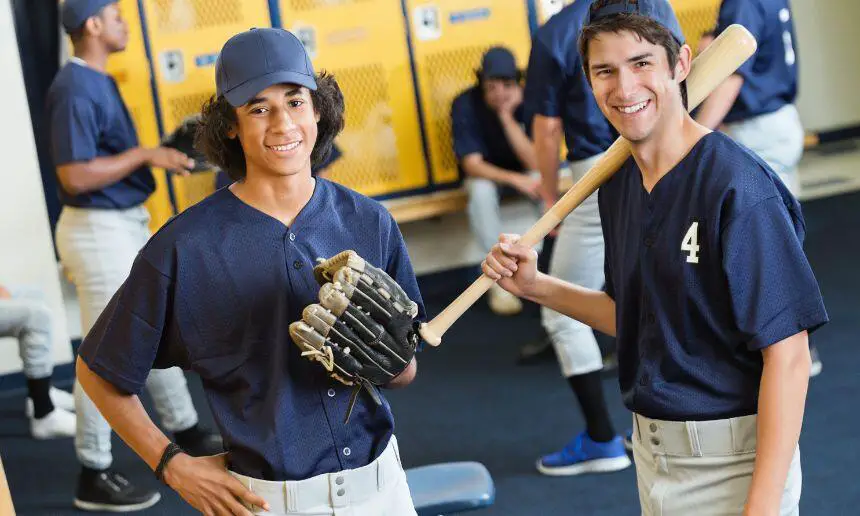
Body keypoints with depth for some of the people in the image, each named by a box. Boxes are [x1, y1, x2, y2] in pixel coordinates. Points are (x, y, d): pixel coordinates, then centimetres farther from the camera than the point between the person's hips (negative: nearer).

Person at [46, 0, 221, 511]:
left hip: (129, 224, 10)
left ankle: (189, 435, 35)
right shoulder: (75, 90, -19)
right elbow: (74, 176, -25)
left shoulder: (101, 81, 11)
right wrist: (145, 154, -20)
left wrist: (162, 155, 6)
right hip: (99, 231, -10)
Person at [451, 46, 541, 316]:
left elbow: (536, 164, -28)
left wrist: (507, 116, -36)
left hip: (522, 171, 1)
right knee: (481, 191, -35)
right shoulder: (465, 105, -24)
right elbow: (472, 164, -26)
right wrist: (515, 180, -41)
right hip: (485, 172, -1)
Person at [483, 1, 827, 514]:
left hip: (733, 465, -7)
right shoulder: (618, 186, 5)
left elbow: (788, 356, -21)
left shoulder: (738, 186, -19)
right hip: (651, 452, 7)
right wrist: (536, 286, 6)